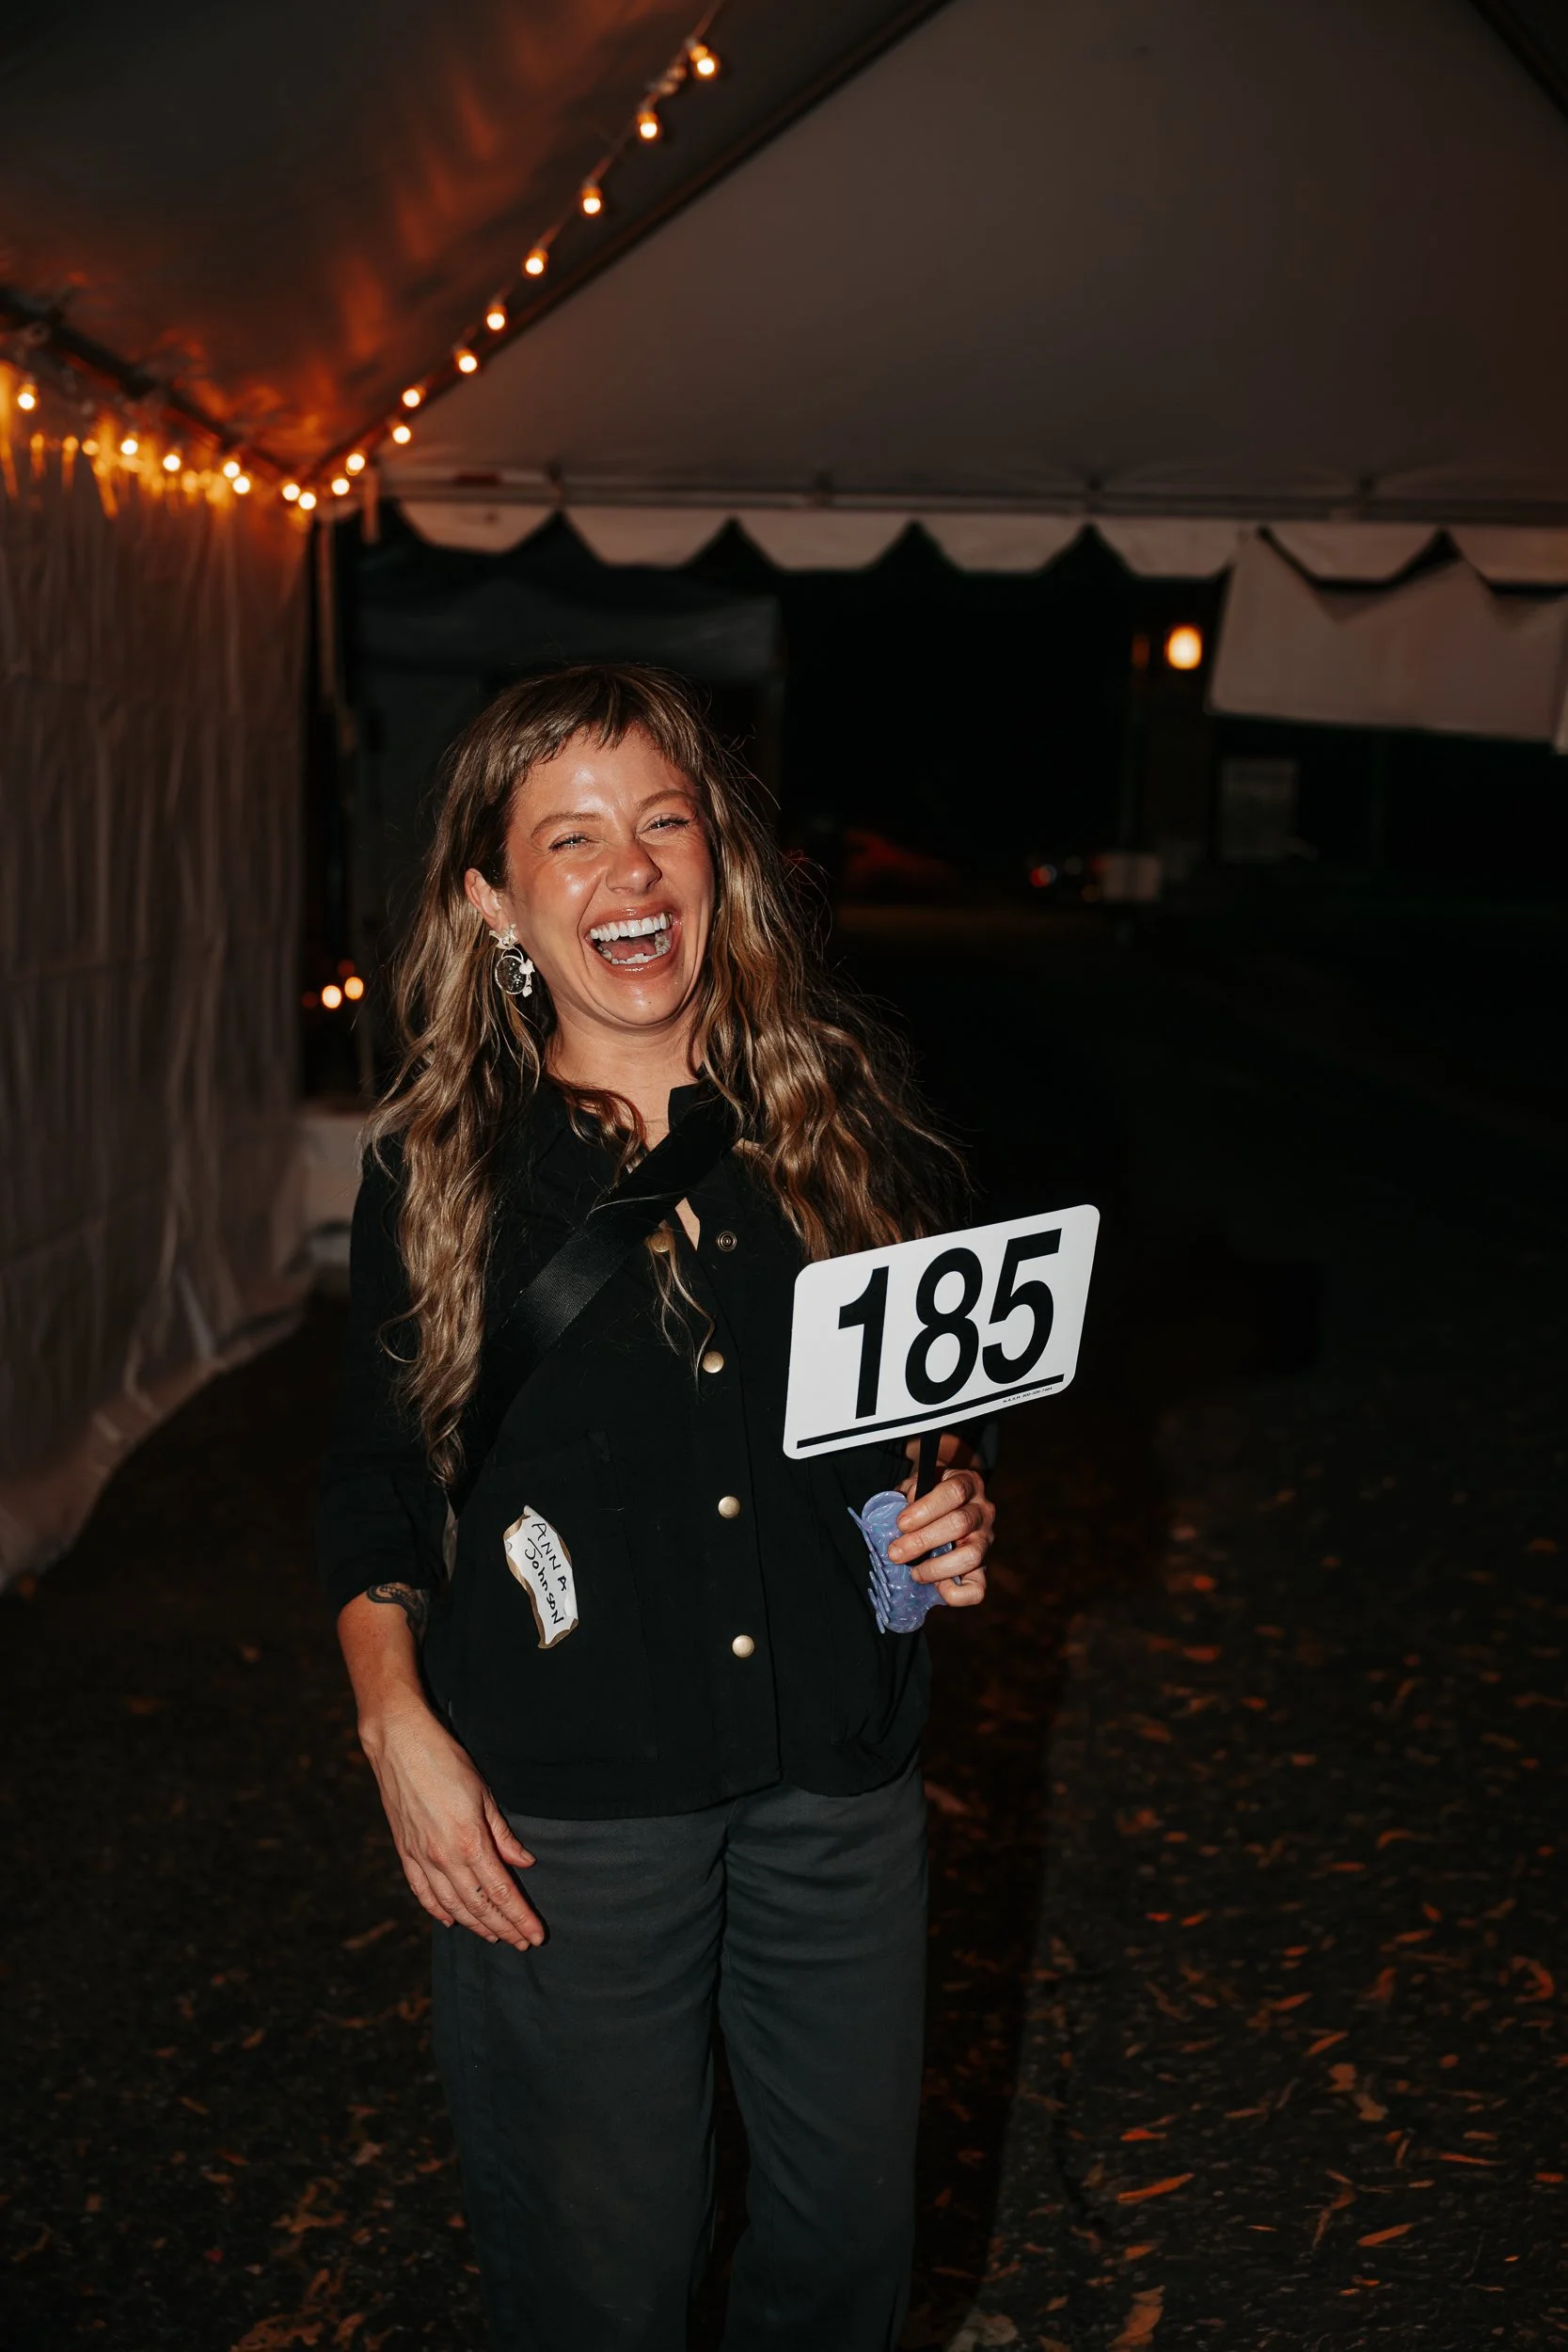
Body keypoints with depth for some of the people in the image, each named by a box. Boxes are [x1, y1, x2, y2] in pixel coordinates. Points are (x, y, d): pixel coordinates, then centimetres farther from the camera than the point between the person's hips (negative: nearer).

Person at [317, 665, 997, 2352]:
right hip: (560, 1808, -2)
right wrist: (397, 1722, -9)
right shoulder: (433, 1168, -5)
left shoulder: (847, 1113, -1)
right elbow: (371, 1484, 3)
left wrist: (962, 1509, -7)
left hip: (840, 1775, 2)